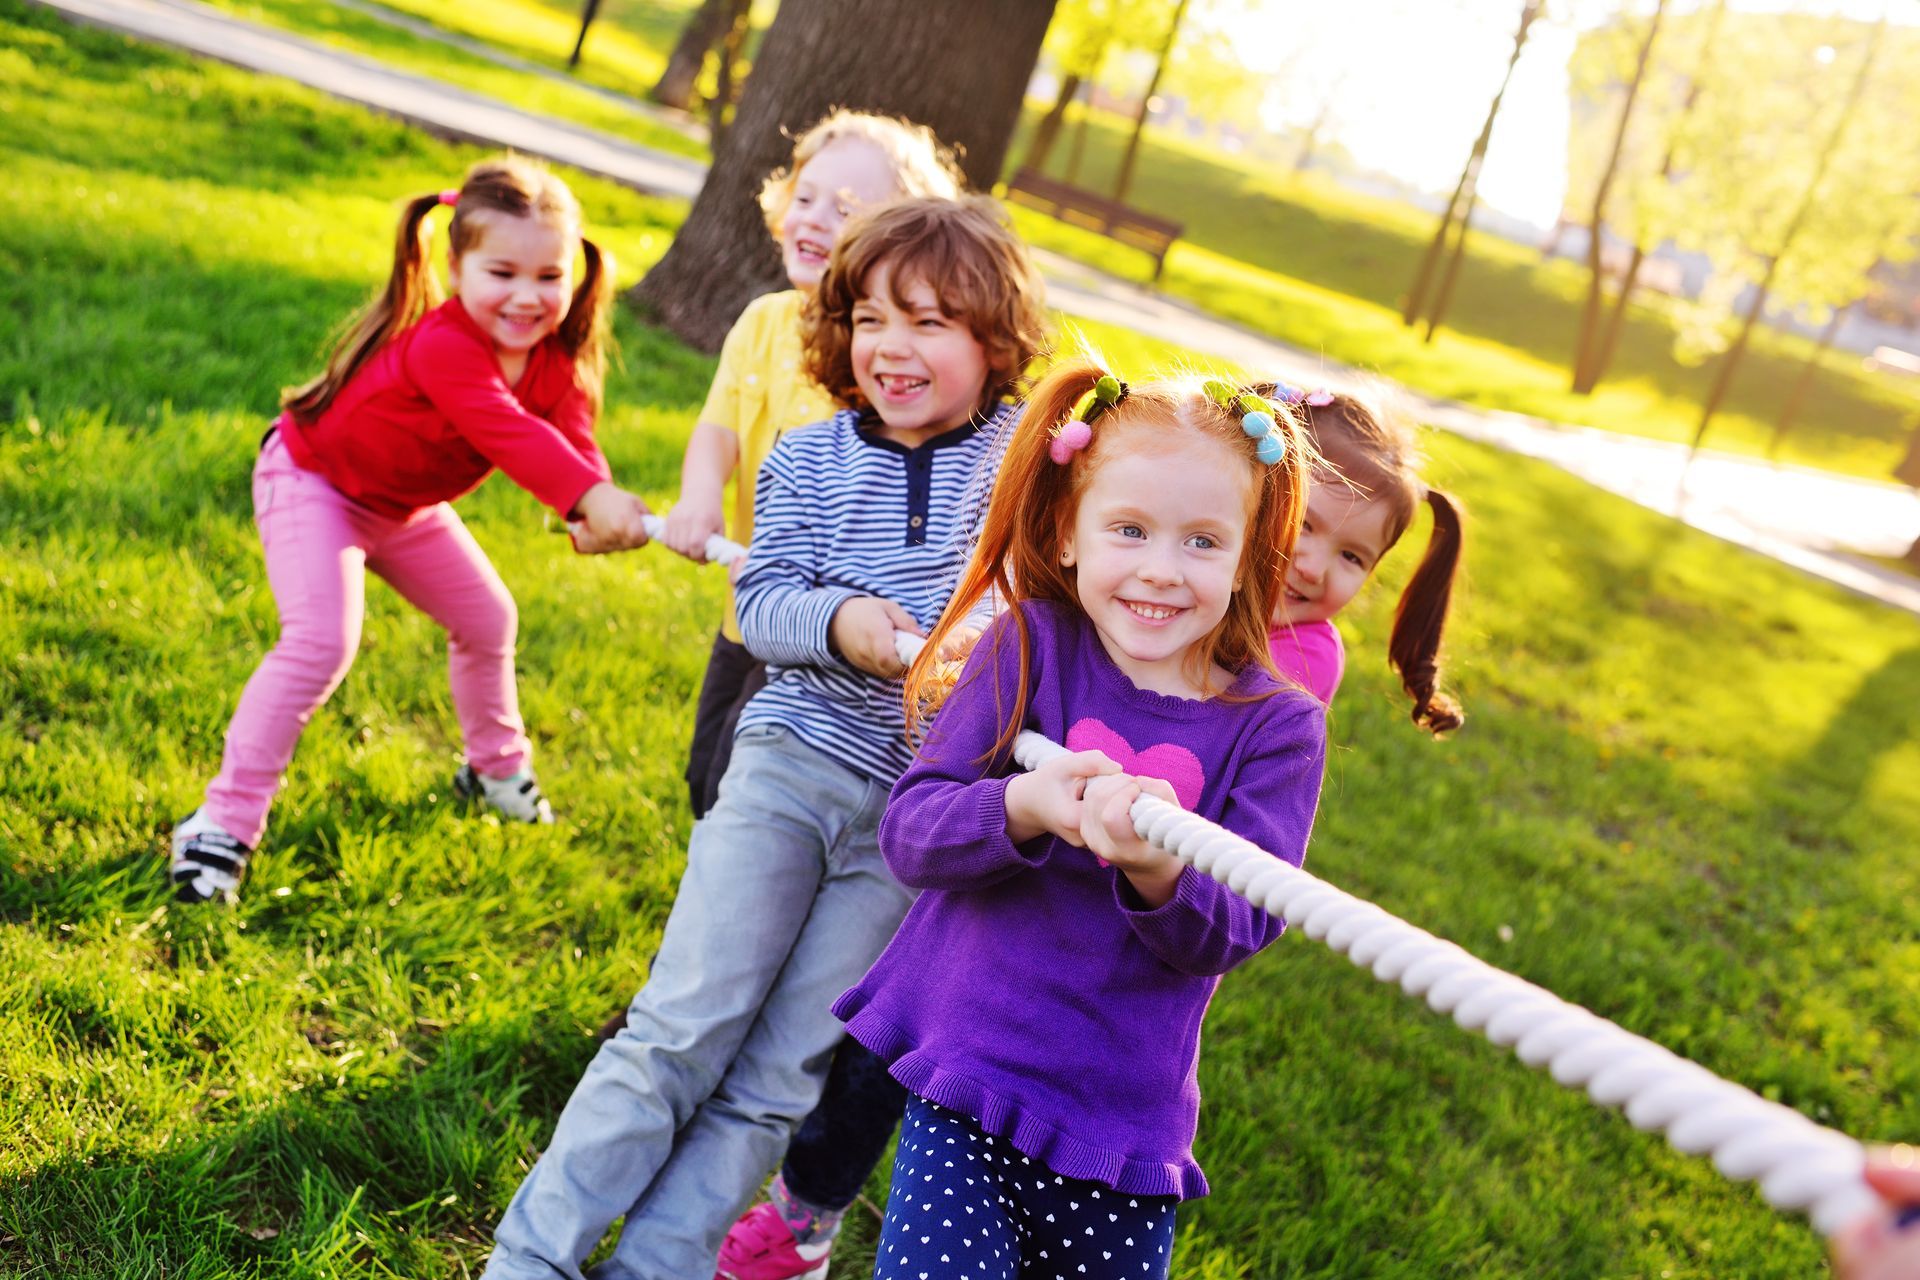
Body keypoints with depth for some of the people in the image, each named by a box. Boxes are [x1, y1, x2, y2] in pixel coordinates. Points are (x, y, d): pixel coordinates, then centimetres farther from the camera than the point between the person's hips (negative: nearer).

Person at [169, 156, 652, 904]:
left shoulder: (555, 360, -15)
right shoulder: (442, 345, -40)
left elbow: (570, 438, -28)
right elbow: (508, 433, -52)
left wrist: (594, 513, -51)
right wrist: (591, 498, -66)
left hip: (404, 502, 8)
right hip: (313, 483, -8)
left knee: (487, 617, 17)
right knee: (321, 640, -23)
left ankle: (496, 765, 42)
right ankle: (225, 821, -15)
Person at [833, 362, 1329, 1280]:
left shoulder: (1275, 728, -4)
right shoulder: (1031, 646, -4)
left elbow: (1230, 933, -12)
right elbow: (907, 832, -9)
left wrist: (1158, 869, -33)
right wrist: (1023, 808, -28)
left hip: (1122, 1117, 1)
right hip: (964, 1072, -1)